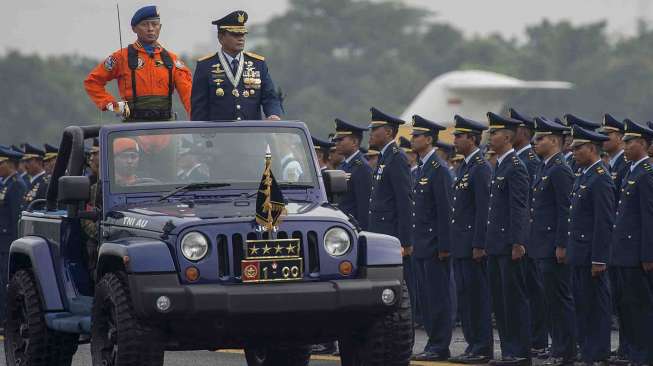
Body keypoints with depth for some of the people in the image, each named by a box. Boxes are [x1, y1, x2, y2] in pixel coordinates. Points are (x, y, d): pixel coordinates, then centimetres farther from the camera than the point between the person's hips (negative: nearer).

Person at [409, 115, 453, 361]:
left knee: (437, 296, -6)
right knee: (425, 297, 11)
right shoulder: (420, 169, 16)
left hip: (434, 245, -10)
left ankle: (440, 347, -4)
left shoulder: (439, 169, -12)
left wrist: (443, 246, -19)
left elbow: (445, 210, -16)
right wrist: (414, 242, 17)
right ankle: (434, 343, 16)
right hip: (421, 245, 10)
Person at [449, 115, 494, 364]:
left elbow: (483, 210, -17)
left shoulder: (481, 168, -12)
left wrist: (479, 245, -20)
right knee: (464, 296, 11)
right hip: (460, 245, 10)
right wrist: (454, 244, 18)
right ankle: (473, 345, 16)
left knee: (477, 296, -6)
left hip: (473, 245, -10)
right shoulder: (463, 167, 17)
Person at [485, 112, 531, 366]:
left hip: (510, 244, -10)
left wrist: (518, 243, -21)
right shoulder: (500, 166, 17)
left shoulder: (515, 167, -12)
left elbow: (519, 207, -17)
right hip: (496, 245, 10)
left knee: (515, 298, -5)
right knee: (500, 300, 11)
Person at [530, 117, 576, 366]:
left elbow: (566, 211, -18)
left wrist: (561, 245, -20)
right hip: (543, 248, 10)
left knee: (560, 300, -6)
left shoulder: (560, 170, -14)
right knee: (552, 300, 12)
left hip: (554, 248, -10)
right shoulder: (543, 168, 17)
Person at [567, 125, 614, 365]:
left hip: (591, 255, -10)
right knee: (582, 305, 12)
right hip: (578, 255, 10)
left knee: (596, 306, -4)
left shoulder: (600, 179, -15)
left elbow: (605, 223, -19)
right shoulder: (582, 176, 15)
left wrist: (598, 260, -21)